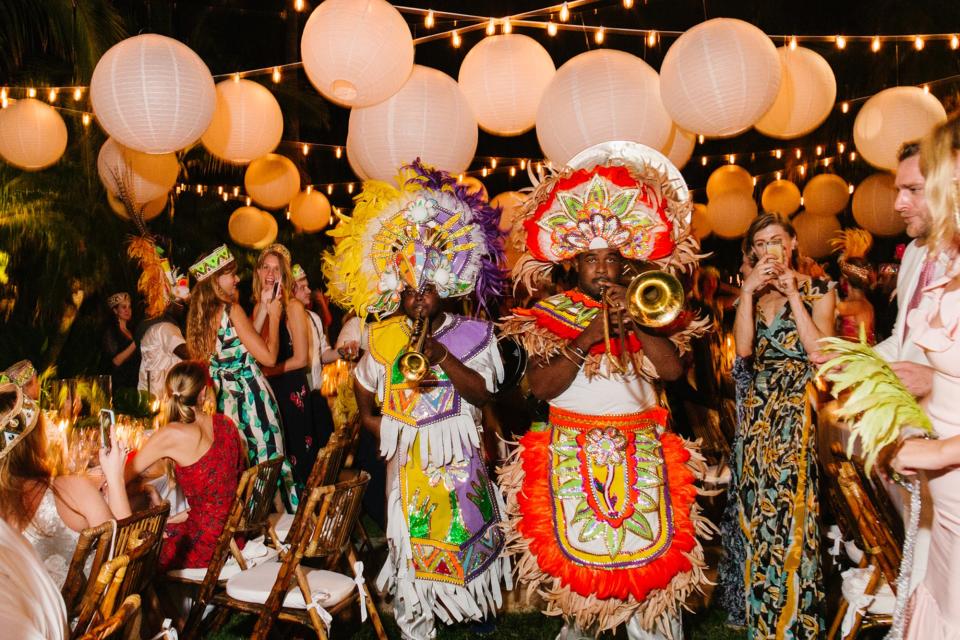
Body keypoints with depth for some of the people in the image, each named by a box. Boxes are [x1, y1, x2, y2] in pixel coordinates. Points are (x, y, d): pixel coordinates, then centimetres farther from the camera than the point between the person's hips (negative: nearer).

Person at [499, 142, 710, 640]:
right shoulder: (551, 314, 2)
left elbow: (672, 369, -6)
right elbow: (540, 386, -9)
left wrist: (634, 320, -14)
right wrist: (585, 340, -16)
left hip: (640, 451, 2)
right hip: (571, 452, -1)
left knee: (648, 550, -2)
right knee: (578, 546, 3)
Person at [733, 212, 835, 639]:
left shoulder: (817, 289, 1)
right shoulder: (751, 293, 11)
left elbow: (821, 352, -13)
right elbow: (743, 348, -5)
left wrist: (793, 295, -12)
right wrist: (749, 292, -10)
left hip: (800, 407, -4)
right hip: (760, 406, 4)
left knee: (792, 502, -5)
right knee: (760, 503, 6)